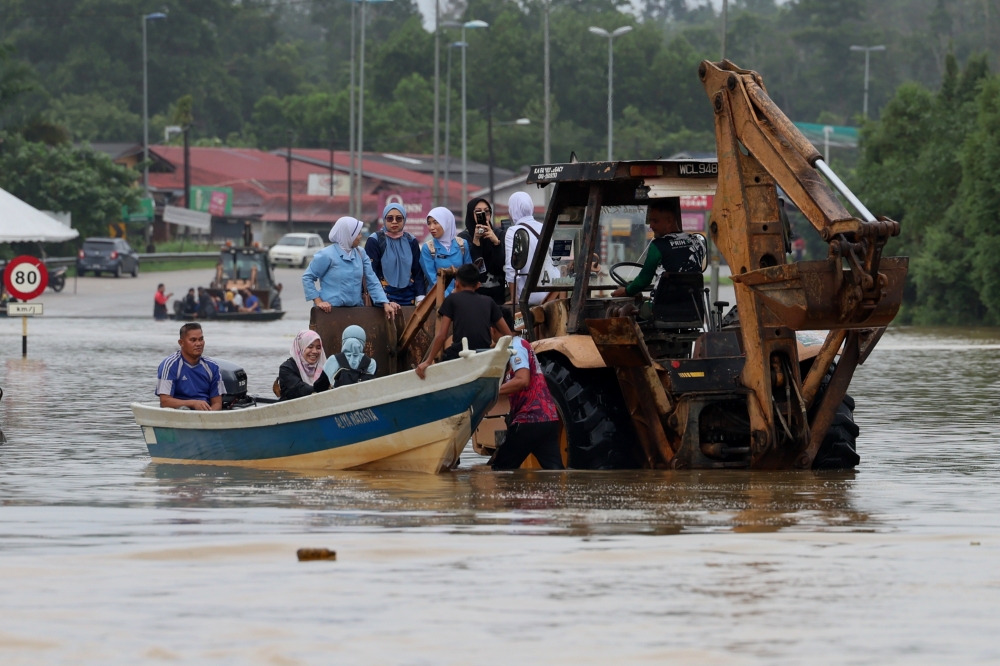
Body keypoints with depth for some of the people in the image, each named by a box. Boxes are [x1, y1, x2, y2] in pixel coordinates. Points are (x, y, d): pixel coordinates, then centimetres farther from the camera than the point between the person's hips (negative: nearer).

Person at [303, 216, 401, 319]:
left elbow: (372, 281, 5)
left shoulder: (360, 254, 7)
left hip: (355, 309, 6)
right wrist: (318, 301, -13)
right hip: (331, 310, -5)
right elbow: (307, 277, -5)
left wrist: (385, 303, -5)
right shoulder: (327, 255, -11)